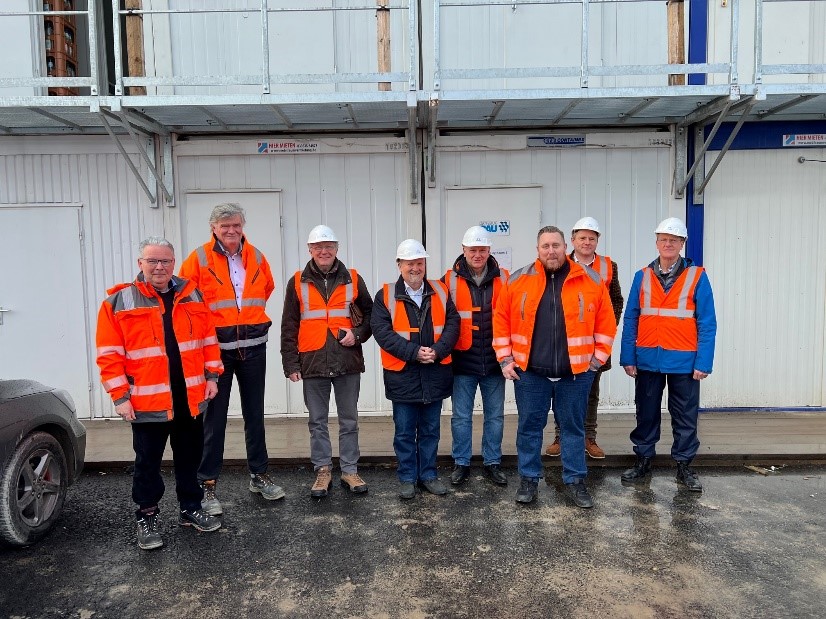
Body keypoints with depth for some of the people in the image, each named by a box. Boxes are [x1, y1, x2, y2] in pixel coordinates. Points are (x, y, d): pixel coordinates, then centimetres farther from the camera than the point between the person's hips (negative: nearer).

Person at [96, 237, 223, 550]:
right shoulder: (119, 302, -5)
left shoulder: (192, 295, 5)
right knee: (148, 462, 10)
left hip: (190, 398, 3)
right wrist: (120, 396, -10)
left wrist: (211, 376, 4)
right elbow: (109, 355, -7)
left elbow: (208, 339, 10)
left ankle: (191, 509, 32)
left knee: (189, 457, 16)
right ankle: (147, 518, 27)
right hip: (147, 402, -3)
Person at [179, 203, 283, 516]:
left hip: (253, 346, 4)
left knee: (255, 414, 13)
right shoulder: (199, 259, -7)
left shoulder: (256, 257, 5)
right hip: (216, 347, -3)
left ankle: (259, 475, 28)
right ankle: (208, 485, 14)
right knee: (214, 417, 1)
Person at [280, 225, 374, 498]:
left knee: (349, 421, 9)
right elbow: (288, 327, 4)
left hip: (348, 361, 0)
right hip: (313, 363, 0)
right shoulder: (297, 283, 4)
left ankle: (350, 470, 21)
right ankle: (323, 471, 22)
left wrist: (358, 334, -7)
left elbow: (370, 313, 12)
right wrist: (291, 363, -2)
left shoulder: (353, 279, 5)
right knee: (317, 422, 9)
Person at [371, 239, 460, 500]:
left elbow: (452, 324, 1)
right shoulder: (386, 295, -3)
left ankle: (428, 474, 29)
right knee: (405, 432, 9)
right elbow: (382, 331, -12)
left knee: (430, 430, 14)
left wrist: (438, 350, -15)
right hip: (402, 375, -2)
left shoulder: (440, 292, 6)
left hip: (435, 373, 3)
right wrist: (414, 352, -18)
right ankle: (407, 478, 24)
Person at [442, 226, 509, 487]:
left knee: (495, 416, 11)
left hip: (495, 362, 2)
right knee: (461, 417, 7)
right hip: (462, 361, -1)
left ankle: (493, 463, 26)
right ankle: (461, 463, 22)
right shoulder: (450, 281, -2)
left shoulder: (503, 279, 3)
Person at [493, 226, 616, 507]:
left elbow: (606, 323, 4)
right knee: (529, 427, 10)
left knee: (573, 428, 11)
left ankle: (575, 481, 25)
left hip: (576, 372, 0)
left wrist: (597, 358, 1)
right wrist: (505, 359, 0)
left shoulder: (591, 280, 0)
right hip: (529, 372, 0)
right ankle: (529, 479, 25)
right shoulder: (518, 280, 0)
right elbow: (501, 321, 3)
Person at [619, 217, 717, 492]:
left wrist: (703, 362, -10)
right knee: (646, 413, 13)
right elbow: (631, 319, 4)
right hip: (647, 359, 2)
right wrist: (628, 357, -2)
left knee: (685, 416, 8)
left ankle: (684, 466, 23)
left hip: (684, 361, -2)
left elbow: (707, 323, -4)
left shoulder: (697, 276, -2)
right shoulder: (642, 276, 4)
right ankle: (643, 460, 27)